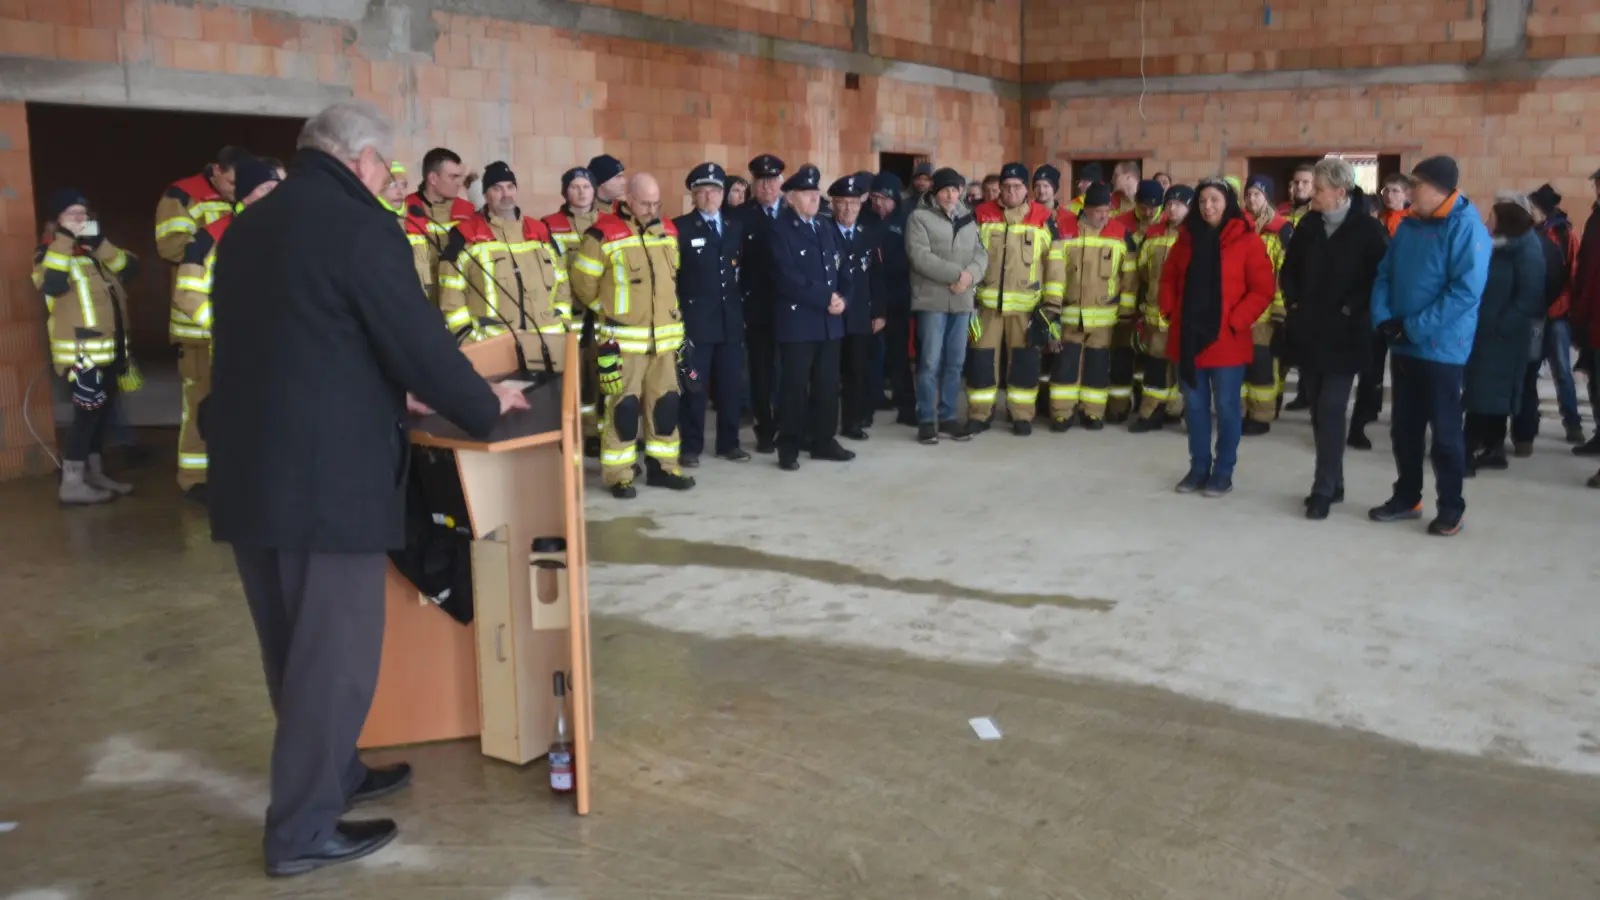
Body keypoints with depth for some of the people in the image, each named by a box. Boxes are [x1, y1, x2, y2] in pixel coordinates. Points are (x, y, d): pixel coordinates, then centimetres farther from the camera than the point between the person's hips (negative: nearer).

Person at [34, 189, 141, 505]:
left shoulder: (93, 250, 18)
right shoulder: (51, 252, -3)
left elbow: (130, 268, 5)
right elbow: (52, 284, -24)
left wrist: (100, 243, -7)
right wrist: (63, 240, -21)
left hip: (108, 346, 8)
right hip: (81, 349, -8)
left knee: (101, 410, 13)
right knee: (88, 411, -11)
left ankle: (95, 474, 24)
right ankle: (71, 484, -8)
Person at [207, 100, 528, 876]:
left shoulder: (248, 227, 14)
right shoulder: (360, 226, -12)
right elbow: (420, 342, -12)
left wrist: (387, 397, 28)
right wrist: (485, 405, 5)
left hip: (249, 468, 9)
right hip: (327, 474, -9)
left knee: (293, 646, 20)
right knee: (333, 651, 2)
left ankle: (330, 772, 36)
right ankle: (303, 828, 10)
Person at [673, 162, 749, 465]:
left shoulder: (737, 226, 12)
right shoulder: (680, 227, -2)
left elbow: (744, 268, 14)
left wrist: (744, 308, 5)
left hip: (732, 319, 4)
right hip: (696, 321, -4)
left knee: (731, 385, 9)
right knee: (694, 387, 1)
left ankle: (728, 443, 20)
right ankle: (691, 447, 10)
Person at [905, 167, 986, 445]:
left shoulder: (968, 219, 14)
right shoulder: (919, 217, -3)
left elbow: (981, 254, 8)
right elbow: (920, 256, -14)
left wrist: (971, 275, -14)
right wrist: (957, 273, -17)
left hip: (962, 301, 5)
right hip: (932, 300, -5)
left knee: (955, 362, 8)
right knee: (930, 362, -5)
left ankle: (947, 417, 18)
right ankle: (926, 420, 3)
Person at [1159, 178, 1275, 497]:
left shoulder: (1246, 240, -6)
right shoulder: (1187, 237, 8)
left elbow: (1263, 290, -8)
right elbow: (1169, 278, 16)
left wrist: (1236, 321, -14)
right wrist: (1170, 312, 3)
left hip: (1226, 339, -4)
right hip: (1188, 337, 4)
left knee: (1226, 407, 3)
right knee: (1195, 406, 11)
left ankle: (1223, 471, 14)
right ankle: (1199, 467, 22)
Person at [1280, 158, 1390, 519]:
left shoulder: (1369, 230, -8)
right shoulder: (1308, 224, 7)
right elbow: (1288, 270, 15)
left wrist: (1351, 309, -13)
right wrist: (1295, 303, 2)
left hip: (1344, 336, -5)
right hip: (1308, 333, 5)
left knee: (1331, 410, -8)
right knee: (1319, 410, 10)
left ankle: (1323, 489, -3)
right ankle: (1333, 483, 21)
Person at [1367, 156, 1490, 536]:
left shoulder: (1466, 228, -13)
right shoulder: (1409, 225, 9)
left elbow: (1466, 291, -20)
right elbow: (1384, 275, 10)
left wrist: (1414, 326, -20)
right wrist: (1384, 318, -7)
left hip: (1441, 347, -7)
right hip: (1404, 346, 7)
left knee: (1445, 431, 3)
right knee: (1403, 427, 14)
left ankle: (1451, 507, 15)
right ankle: (1406, 497, 28)